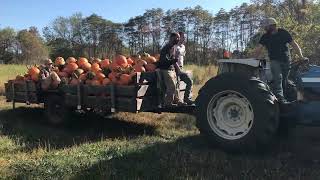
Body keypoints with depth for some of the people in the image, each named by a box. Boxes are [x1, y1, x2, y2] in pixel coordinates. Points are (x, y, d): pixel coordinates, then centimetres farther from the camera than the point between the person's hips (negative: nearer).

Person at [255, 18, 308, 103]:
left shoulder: (283, 33, 2)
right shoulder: (265, 37, 6)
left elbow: (294, 44, 1)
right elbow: (259, 48, 0)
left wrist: (301, 56, -7)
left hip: (286, 60, 1)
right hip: (274, 60, -1)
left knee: (284, 80, 4)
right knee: (277, 77, -19)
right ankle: (280, 97, -26)